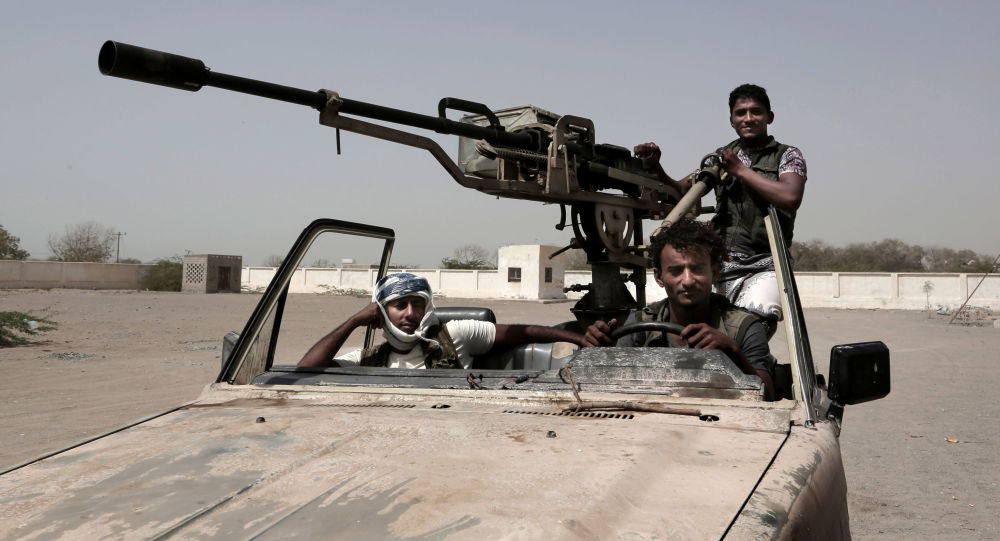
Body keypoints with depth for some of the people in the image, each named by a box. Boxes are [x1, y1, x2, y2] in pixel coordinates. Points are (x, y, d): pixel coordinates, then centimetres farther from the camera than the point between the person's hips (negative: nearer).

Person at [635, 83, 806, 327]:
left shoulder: (787, 155, 7)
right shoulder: (722, 156, 21)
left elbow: (790, 198, -13)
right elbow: (680, 192, 18)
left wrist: (740, 170, -6)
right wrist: (655, 166, 0)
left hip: (763, 267, -4)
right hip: (721, 264, 4)